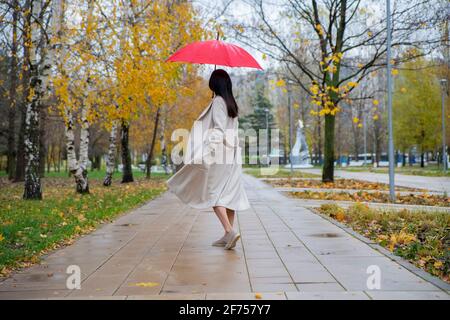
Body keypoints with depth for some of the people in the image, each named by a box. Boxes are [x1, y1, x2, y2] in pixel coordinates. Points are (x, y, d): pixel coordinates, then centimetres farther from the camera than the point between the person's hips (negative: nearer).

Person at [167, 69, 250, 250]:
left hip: (219, 154, -8)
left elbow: (219, 130, -17)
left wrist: (210, 151, -22)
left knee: (213, 194, -5)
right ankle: (228, 235, 10)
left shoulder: (218, 102, -8)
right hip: (232, 155, 8)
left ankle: (230, 231, -16)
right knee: (228, 194, 8)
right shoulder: (232, 103, 15)